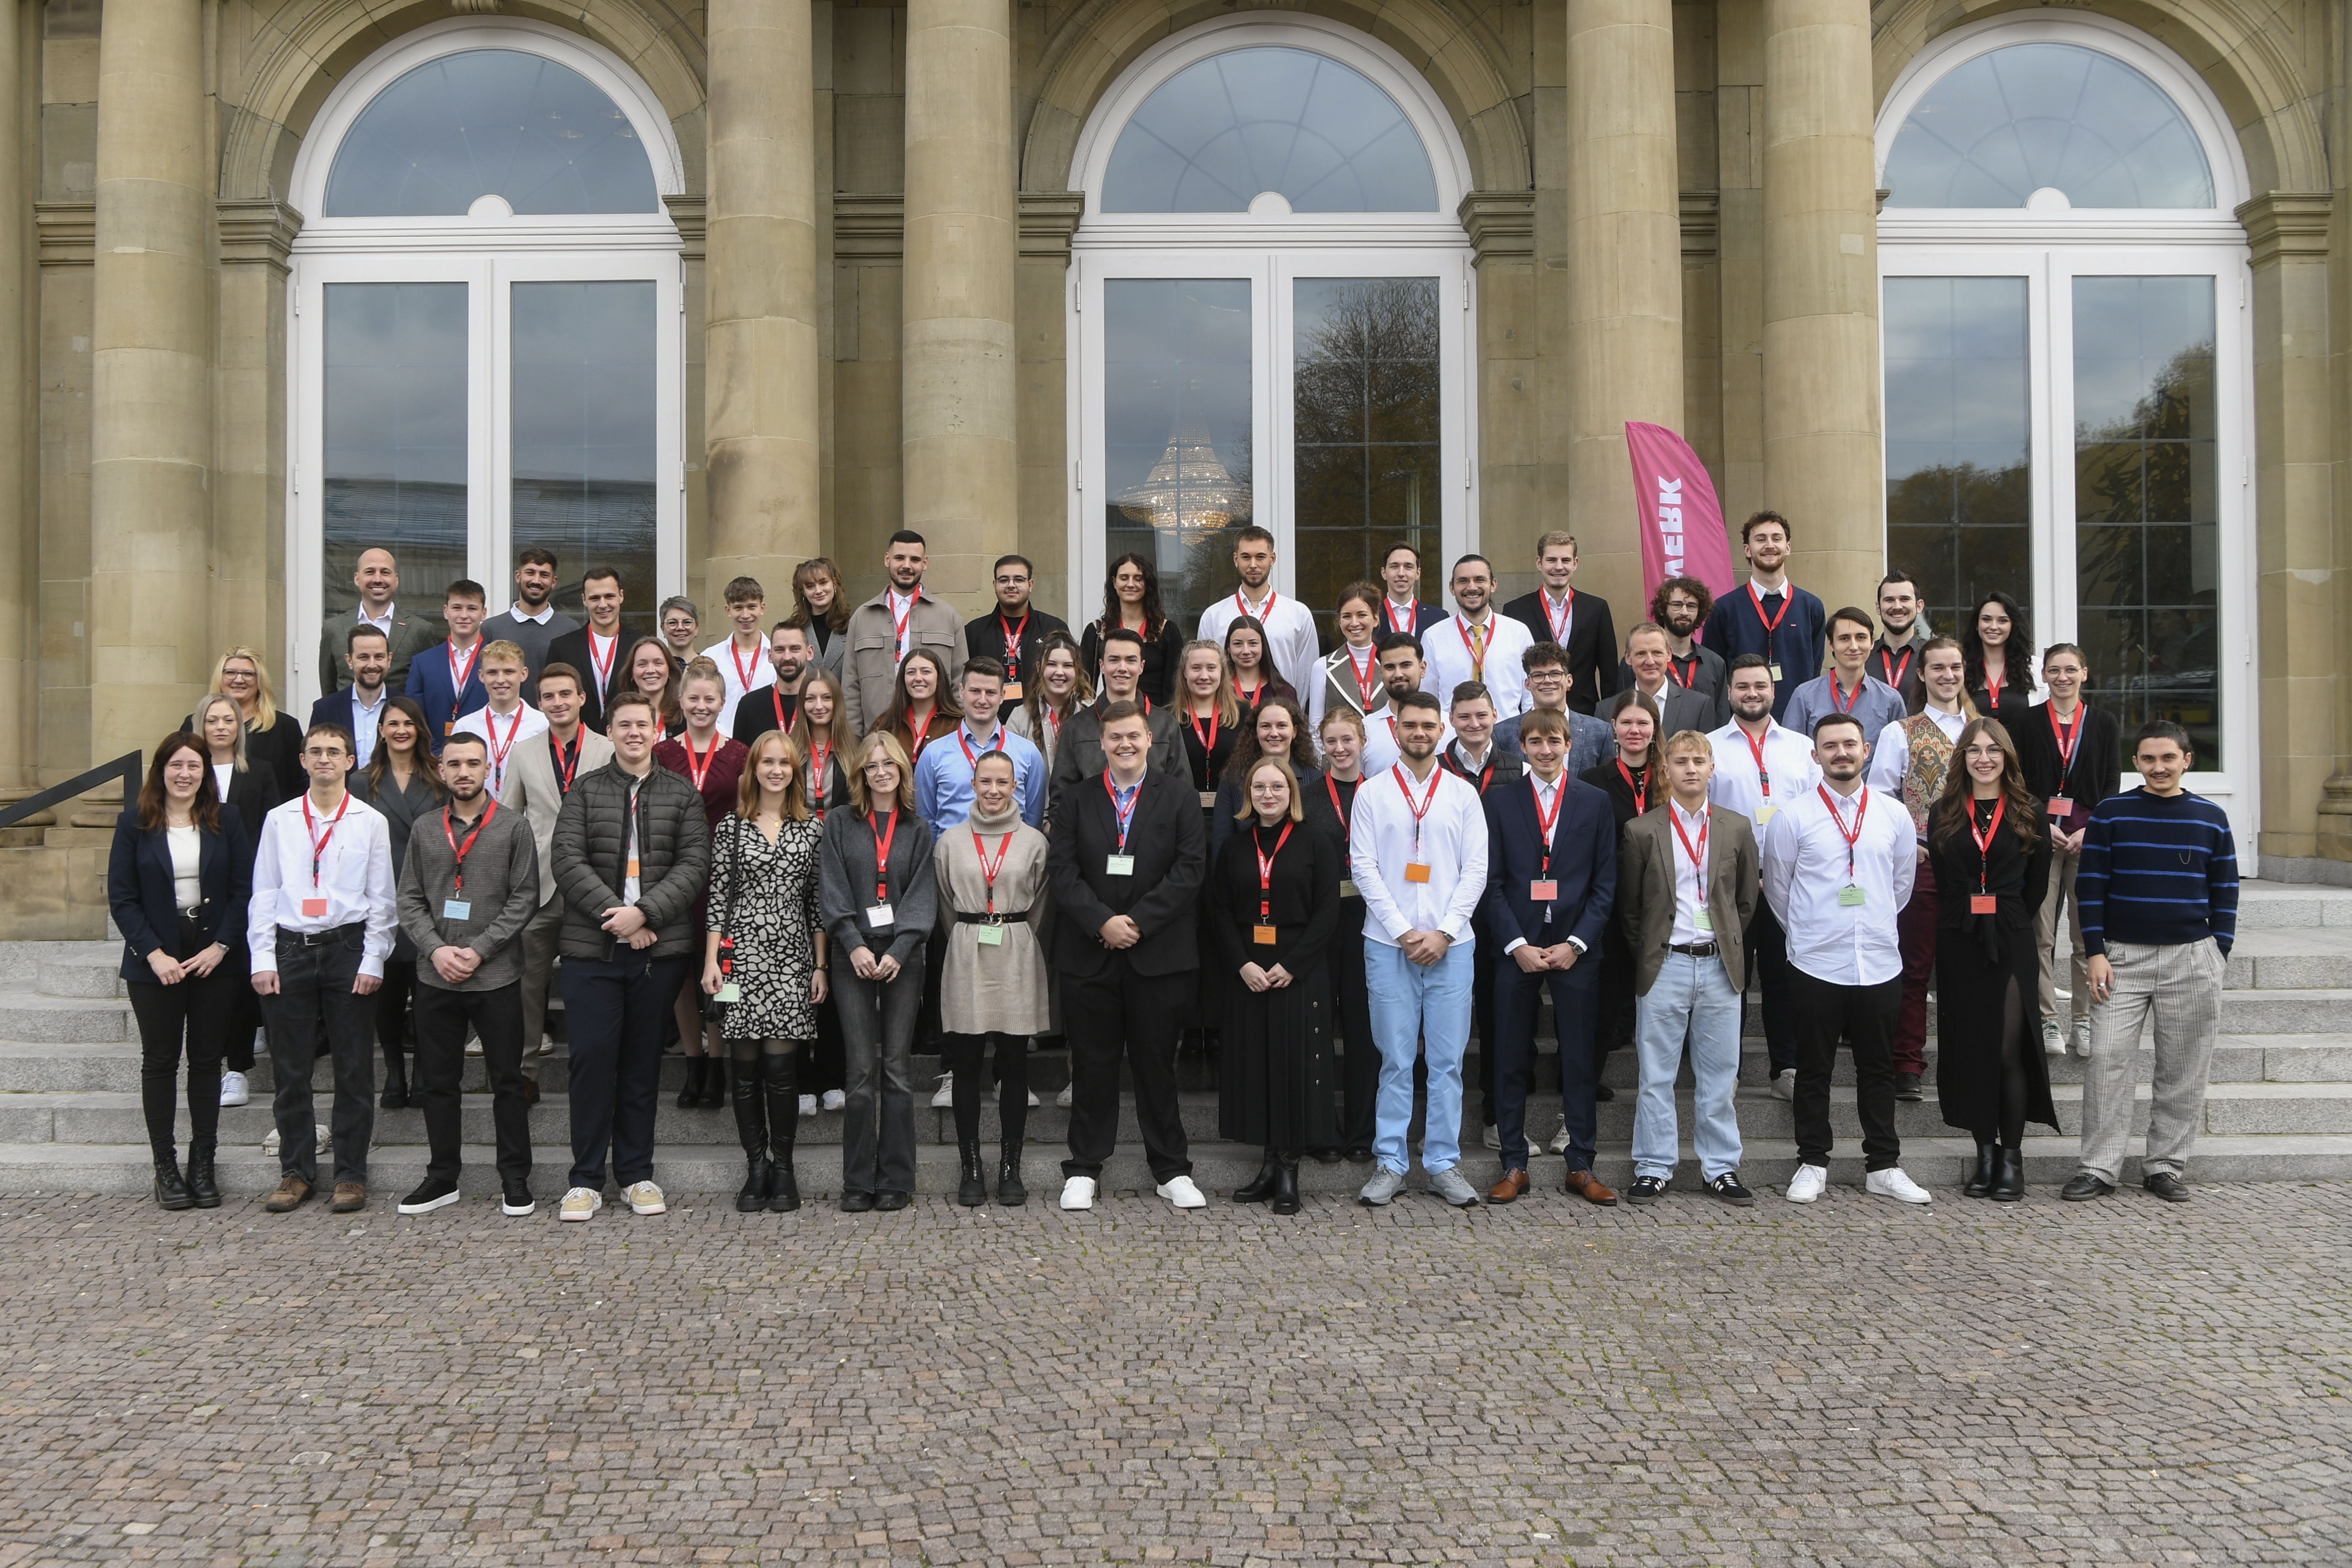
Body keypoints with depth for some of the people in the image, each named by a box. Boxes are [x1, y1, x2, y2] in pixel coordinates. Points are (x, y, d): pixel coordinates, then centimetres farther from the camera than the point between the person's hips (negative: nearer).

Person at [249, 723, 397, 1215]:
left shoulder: (370, 822, 5)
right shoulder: (279, 820, 9)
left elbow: (381, 899, 3)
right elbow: (263, 894, 8)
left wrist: (372, 962, -4)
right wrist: (262, 959, -1)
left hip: (347, 948, -1)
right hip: (291, 949, 1)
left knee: (354, 1069, 2)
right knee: (290, 1069, 5)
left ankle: (351, 1175, 11)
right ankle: (296, 1172, 17)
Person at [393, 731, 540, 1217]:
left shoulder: (514, 827, 0)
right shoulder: (425, 830, 10)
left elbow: (524, 899, -4)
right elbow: (410, 901, 8)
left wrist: (478, 950, -12)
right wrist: (436, 949, -8)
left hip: (497, 976, -3)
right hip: (435, 976, 3)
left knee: (507, 1080, 2)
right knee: (436, 1081, 9)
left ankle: (515, 1179, 12)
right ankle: (443, 1177, 21)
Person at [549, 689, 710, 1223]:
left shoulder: (682, 794, 9)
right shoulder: (584, 790, 9)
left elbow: (694, 864, 0)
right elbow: (566, 859, -2)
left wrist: (645, 912, -13)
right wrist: (615, 913, -13)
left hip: (659, 948, 1)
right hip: (591, 947, 0)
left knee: (643, 1062, 8)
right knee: (592, 1057, -2)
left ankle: (637, 1173, 18)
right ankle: (586, 1179, 8)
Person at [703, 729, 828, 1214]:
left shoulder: (812, 828, 8)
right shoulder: (731, 827, 7)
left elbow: (818, 901, 8)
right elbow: (717, 897, 5)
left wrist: (821, 965, 4)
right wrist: (711, 960, -2)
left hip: (792, 957, 0)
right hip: (741, 954, 0)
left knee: (780, 1067, -4)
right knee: (747, 1068, 3)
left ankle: (783, 1170, 7)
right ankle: (756, 1169, 13)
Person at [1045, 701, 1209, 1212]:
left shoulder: (1178, 797, 4)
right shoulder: (1076, 800, 8)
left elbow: (1191, 867, -5)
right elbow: (1061, 870, -1)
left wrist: (1137, 920, -12)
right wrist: (1102, 922, -14)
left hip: (1158, 953, -1)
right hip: (1089, 954, 1)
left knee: (1157, 1063, 6)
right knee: (1092, 1064, 6)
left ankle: (1172, 1170, 17)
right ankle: (1084, 1170, 17)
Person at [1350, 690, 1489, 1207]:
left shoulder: (1463, 794, 8)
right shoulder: (1372, 794, 5)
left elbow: (1476, 870, 4)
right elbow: (1363, 868, -1)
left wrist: (1444, 932, -7)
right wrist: (1403, 931, -9)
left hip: (1451, 944, 1)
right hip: (1389, 944, -1)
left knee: (1448, 1060, 3)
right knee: (1396, 1059, 2)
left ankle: (1443, 1164, 12)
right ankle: (1390, 1164, 10)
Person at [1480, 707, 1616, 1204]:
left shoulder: (1595, 802, 6)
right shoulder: (1500, 802, 5)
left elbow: (1606, 883, 4)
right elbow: (1492, 883, 2)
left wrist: (1575, 944, -7)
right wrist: (1518, 945, -8)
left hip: (1575, 951, 0)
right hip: (1515, 950, 0)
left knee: (1580, 1061, 4)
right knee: (1511, 1061, 3)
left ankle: (1581, 1167, 13)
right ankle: (1514, 1166, 12)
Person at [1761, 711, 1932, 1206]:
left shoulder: (1894, 816, 5)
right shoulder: (1792, 817, -3)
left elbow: (1902, 883, 17)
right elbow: (1778, 887, 6)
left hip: (1880, 964, 2)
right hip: (1816, 965, -2)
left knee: (1878, 1069, 10)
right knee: (1814, 1069, 6)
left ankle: (1883, 1167, 20)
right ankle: (1812, 1164, 16)